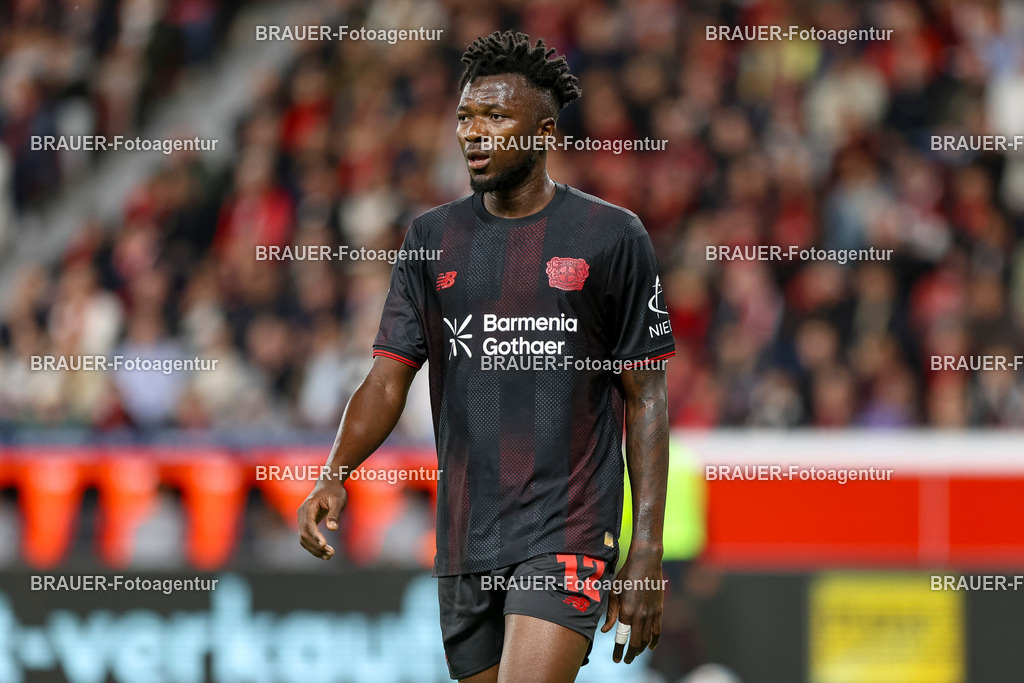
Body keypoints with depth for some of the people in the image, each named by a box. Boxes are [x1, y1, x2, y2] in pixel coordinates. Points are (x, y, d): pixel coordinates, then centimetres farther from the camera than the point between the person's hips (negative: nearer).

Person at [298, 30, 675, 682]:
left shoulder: (612, 236, 0)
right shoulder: (434, 237, 10)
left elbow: (646, 398, 1)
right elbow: (388, 378, 7)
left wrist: (648, 550, -5)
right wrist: (334, 476, -11)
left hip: (566, 533, -5)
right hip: (465, 542, 5)